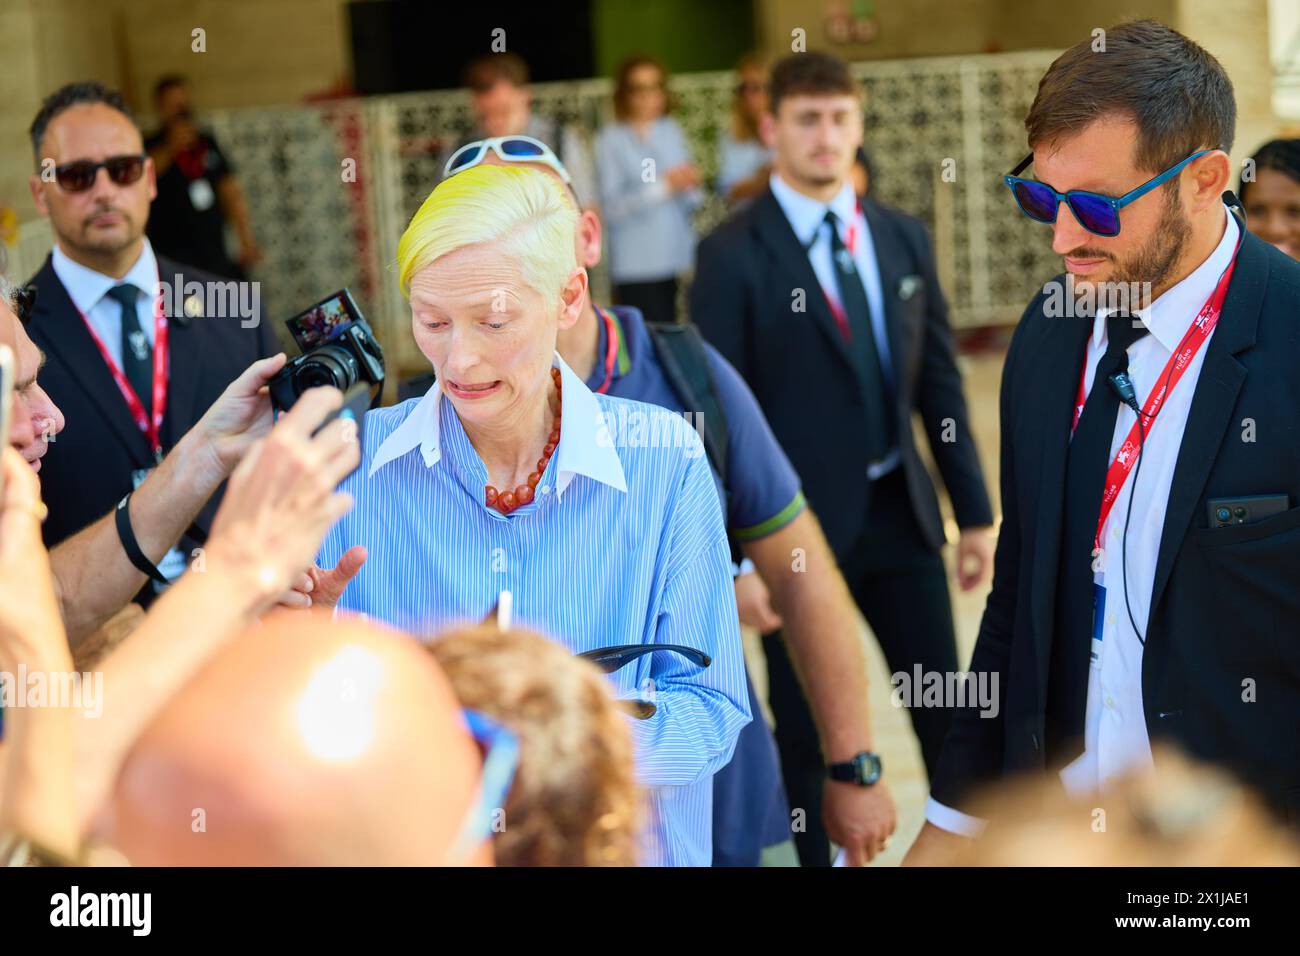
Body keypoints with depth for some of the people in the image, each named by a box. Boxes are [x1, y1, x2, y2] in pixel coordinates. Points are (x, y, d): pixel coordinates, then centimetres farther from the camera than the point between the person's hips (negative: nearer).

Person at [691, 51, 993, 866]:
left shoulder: (903, 238, 6)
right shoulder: (735, 255, -10)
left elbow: (940, 381, 10)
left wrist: (974, 510, 10)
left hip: (901, 512, 5)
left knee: (948, 712, 14)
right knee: (810, 734, 9)